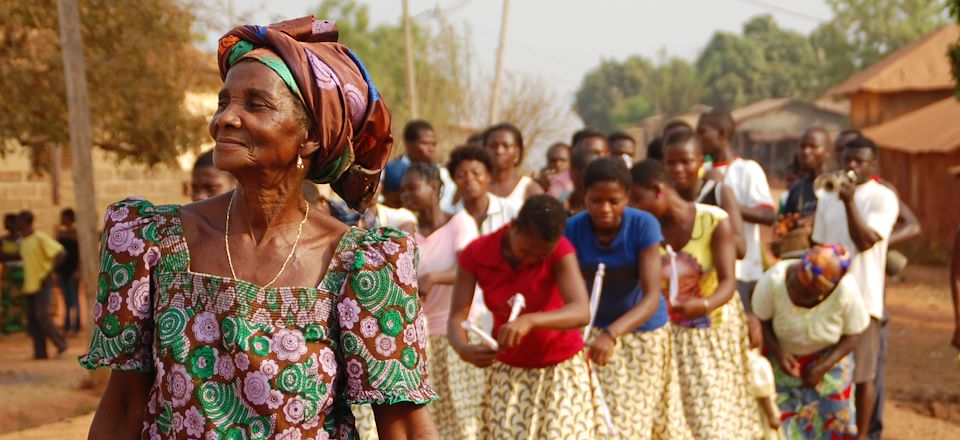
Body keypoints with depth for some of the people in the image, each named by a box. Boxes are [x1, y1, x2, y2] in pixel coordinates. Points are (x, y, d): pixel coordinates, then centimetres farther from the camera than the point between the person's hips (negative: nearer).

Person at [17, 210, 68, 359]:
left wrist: (50, 272, -15)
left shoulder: (40, 237, -10)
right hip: (30, 284, 8)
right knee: (31, 319, 3)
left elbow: (59, 253, -14)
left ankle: (60, 344, -4)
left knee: (42, 314, -16)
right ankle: (40, 352, 6)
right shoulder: (22, 241, 14)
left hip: (43, 282, -8)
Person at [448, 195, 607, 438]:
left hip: (561, 370, -2)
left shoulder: (559, 250, -20)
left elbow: (581, 312, -33)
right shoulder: (475, 254, -14)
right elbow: (456, 318, -16)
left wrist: (529, 321, -50)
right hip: (508, 373, 2)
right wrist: (464, 348, -39)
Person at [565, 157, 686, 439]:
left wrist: (612, 333, -46)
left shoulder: (644, 226, -24)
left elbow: (652, 297, -30)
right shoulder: (573, 229, -19)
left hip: (644, 331, -1)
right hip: (595, 330, 1)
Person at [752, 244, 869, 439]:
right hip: (783, 357, 0)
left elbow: (853, 334, -14)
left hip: (828, 357, 0)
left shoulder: (846, 291, -32)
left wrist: (823, 367, -22)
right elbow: (760, 319, -15)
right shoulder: (773, 281, -34)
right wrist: (777, 351, -28)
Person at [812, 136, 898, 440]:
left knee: (863, 373, 1)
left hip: (862, 298, -5)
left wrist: (850, 202, -21)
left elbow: (865, 241, -16)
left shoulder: (882, 198, -4)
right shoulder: (828, 199, 12)